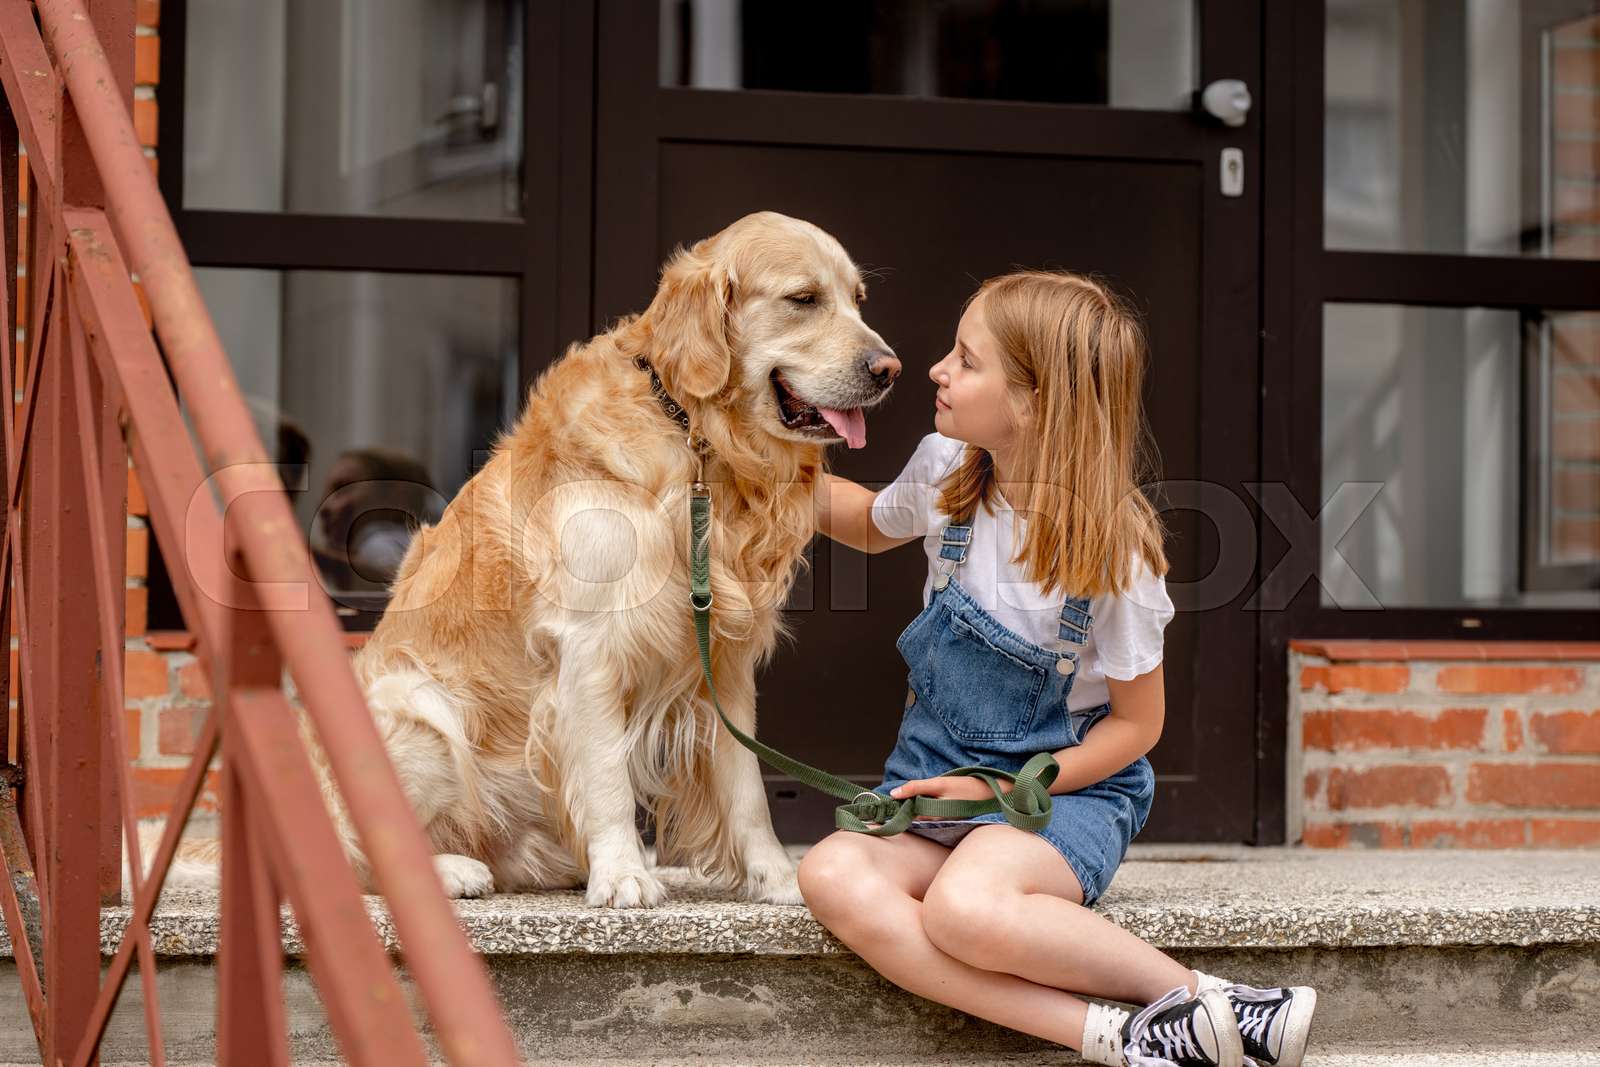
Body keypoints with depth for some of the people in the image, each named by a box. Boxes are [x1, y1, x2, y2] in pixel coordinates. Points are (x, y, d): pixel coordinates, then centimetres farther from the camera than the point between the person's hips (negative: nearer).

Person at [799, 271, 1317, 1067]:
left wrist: (1002, 790, -15)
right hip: (937, 775, 6)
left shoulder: (1111, 547, -15)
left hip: (1068, 786, -6)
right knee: (831, 874, -30)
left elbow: (1137, 723, -6)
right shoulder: (944, 470, 0)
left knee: (964, 905, -40)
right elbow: (871, 523, 25)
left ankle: (1202, 1001, -19)